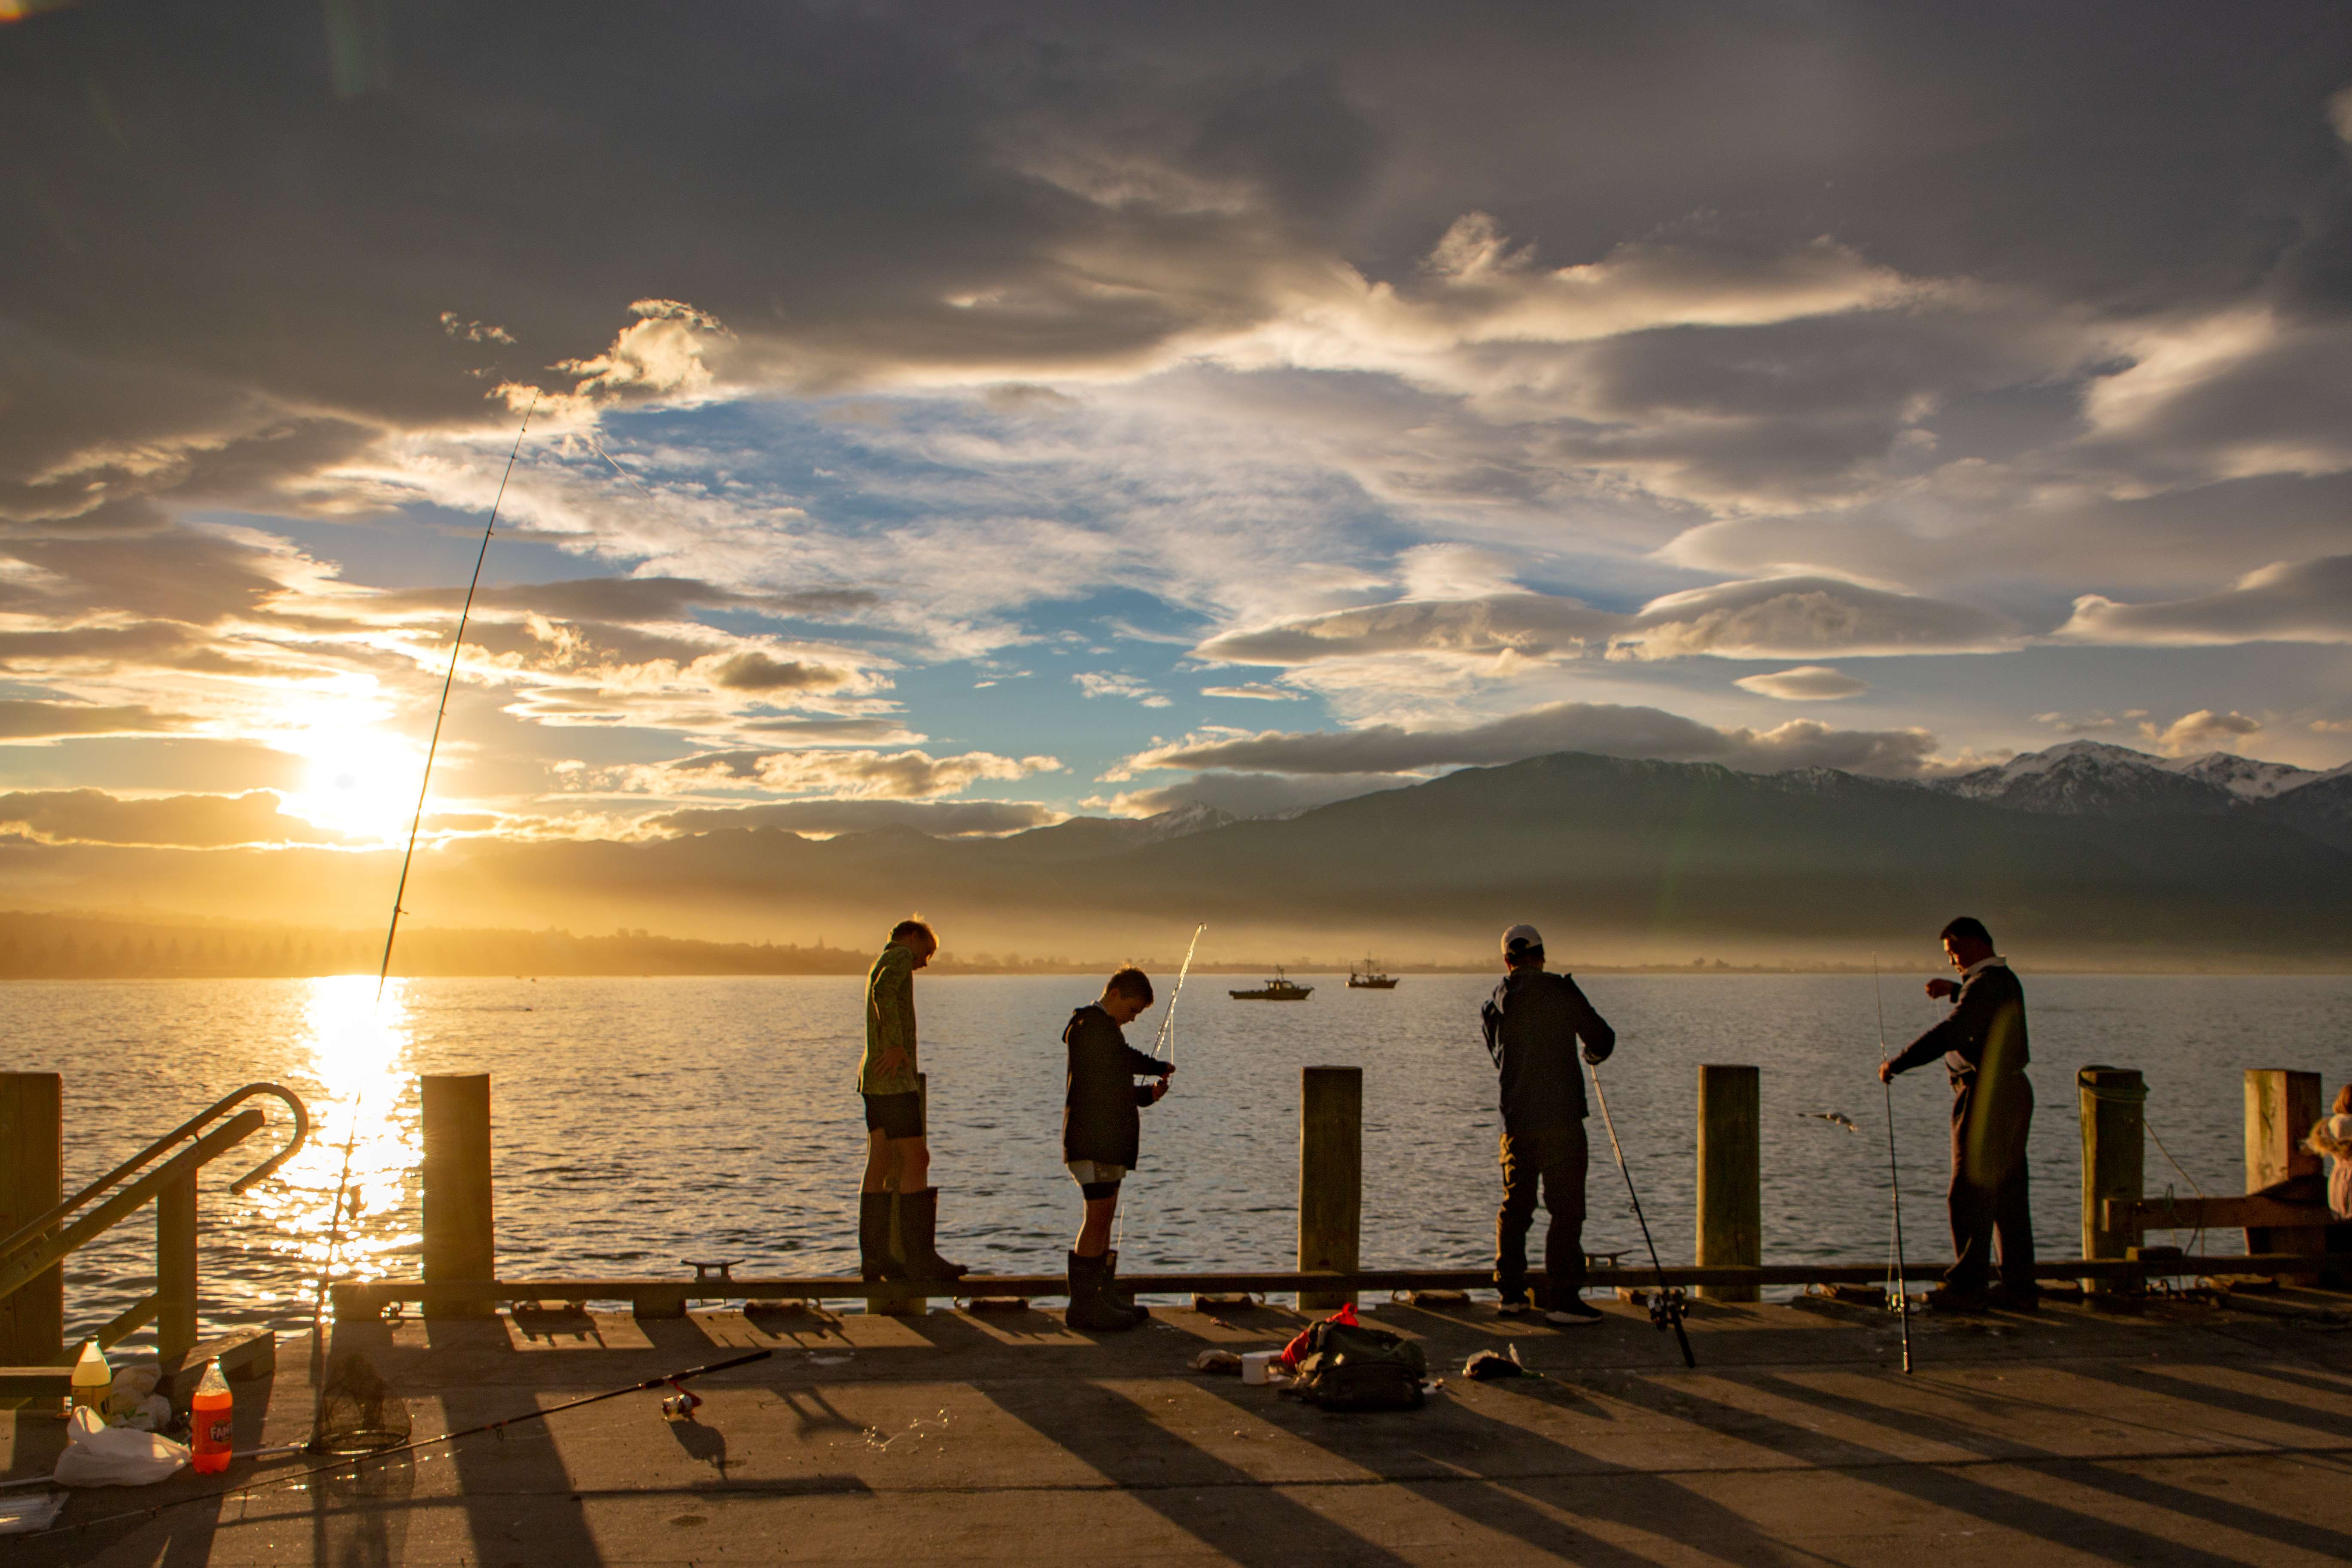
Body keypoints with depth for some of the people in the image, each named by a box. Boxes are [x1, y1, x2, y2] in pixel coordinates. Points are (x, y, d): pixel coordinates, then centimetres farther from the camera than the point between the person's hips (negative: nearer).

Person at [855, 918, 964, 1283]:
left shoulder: (879, 965, 23)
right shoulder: (900, 956, -7)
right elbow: (884, 993, -29)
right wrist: (897, 1046, -27)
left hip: (875, 1076, 10)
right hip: (893, 1077, -10)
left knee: (881, 1165, 7)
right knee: (916, 1161, -9)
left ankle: (874, 1256, 7)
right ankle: (920, 1257, -10)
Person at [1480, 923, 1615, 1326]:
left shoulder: (1495, 1005, 8)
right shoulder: (1559, 992, -7)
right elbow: (1601, 1037, -4)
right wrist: (1596, 1052, 19)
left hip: (1515, 1122, 5)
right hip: (1560, 1119, -5)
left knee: (1514, 1207, 15)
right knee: (1566, 1210, -3)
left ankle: (1511, 1294, 20)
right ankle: (1561, 1300, -6)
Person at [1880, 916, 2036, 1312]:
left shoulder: (1986, 983, -17)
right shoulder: (2006, 979, 15)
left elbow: (1949, 1034, -28)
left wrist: (1896, 1063, -22)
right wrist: (1953, 989, 29)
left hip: (1985, 1097, -10)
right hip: (2012, 1091, 10)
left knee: (1971, 1195, -6)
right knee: (2008, 1194, 12)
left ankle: (1967, 1287, -4)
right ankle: (2020, 1287, 16)